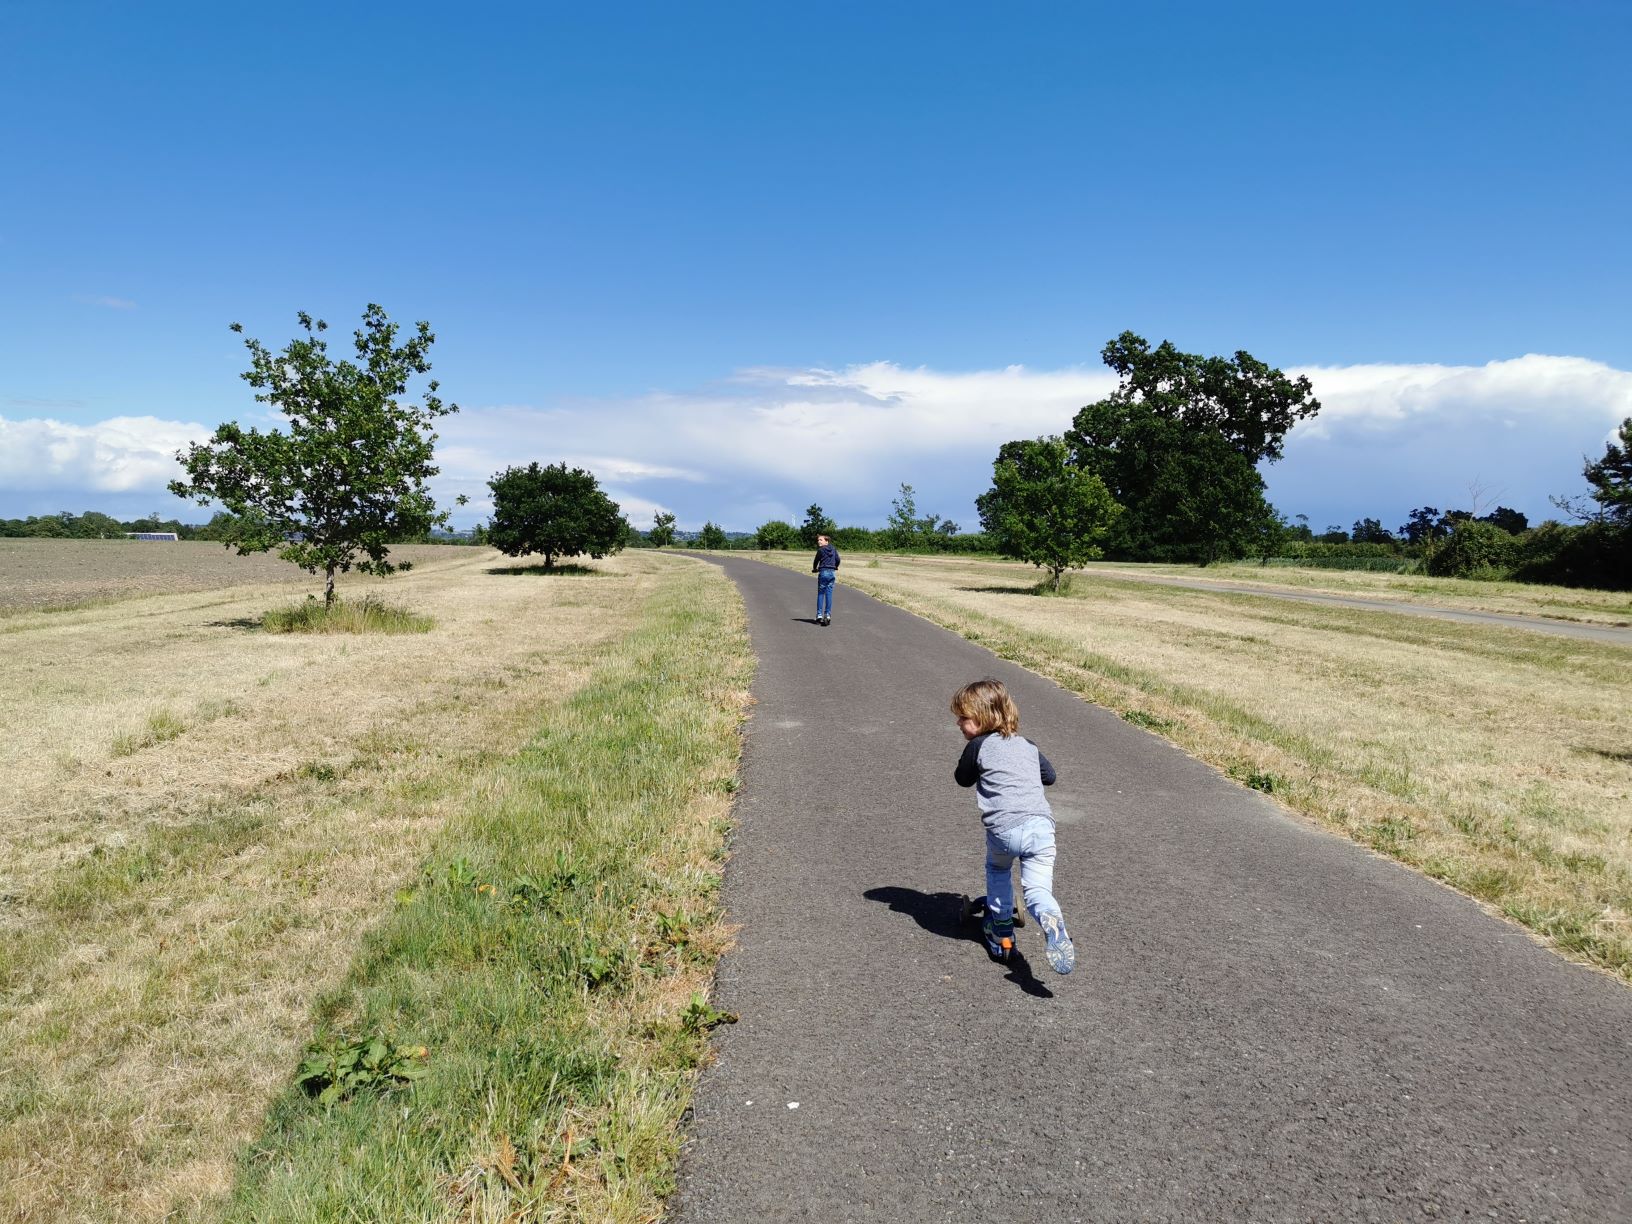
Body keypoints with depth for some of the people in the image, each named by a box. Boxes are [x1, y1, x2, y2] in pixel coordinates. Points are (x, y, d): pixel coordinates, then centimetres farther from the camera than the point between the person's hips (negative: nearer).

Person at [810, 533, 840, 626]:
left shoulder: (821, 550, -5)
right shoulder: (833, 549, 8)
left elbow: (816, 561, 3)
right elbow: (838, 560, 7)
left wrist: (814, 569, 22)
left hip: (823, 572, -4)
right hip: (832, 573, 4)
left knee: (820, 594, 3)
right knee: (829, 594, 4)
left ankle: (819, 615, -1)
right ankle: (828, 615, -1)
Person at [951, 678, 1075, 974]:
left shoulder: (978, 746, 6)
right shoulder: (1028, 745, 22)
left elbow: (963, 779, 21)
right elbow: (1049, 776, 35)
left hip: (1003, 829, -3)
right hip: (1041, 824, 3)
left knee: (997, 870, 27)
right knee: (1038, 888, 5)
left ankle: (1002, 932, 30)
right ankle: (1051, 919, -28)